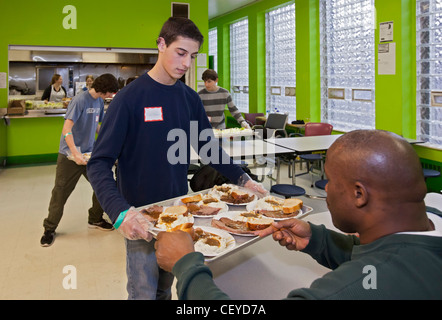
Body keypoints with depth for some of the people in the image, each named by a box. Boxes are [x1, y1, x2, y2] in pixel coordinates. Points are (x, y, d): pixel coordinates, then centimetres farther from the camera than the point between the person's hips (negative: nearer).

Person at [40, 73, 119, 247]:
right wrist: (75, 153, -30)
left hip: (89, 153, 7)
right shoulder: (80, 100, -19)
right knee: (61, 192, 1)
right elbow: (67, 129, -24)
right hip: (69, 155, -7)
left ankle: (95, 219, 28)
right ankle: (49, 229, 16)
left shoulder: (99, 102, 5)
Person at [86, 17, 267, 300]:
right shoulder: (130, 97, -13)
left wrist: (243, 179, -1)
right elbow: (99, 164, -16)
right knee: (145, 292, 6)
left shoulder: (190, 98, 3)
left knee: (166, 287, 18)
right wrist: (121, 213, -31)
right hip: (141, 216, -4)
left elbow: (208, 148, 12)